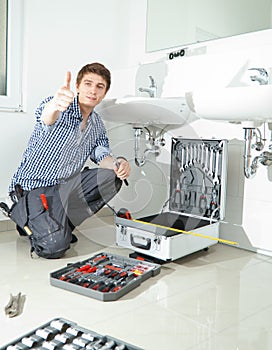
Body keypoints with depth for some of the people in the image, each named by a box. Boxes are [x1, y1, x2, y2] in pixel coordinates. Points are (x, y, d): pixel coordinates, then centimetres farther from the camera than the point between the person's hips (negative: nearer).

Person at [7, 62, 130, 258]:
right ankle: (24, 217, 9)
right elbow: (45, 116, -39)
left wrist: (118, 163, -20)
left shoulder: (97, 125, 8)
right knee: (55, 247, -25)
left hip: (65, 186, 8)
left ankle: (60, 225, -1)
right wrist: (54, 106, -65)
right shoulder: (62, 110, -16)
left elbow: (102, 156, 4)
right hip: (33, 187, -7)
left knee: (113, 176, -9)